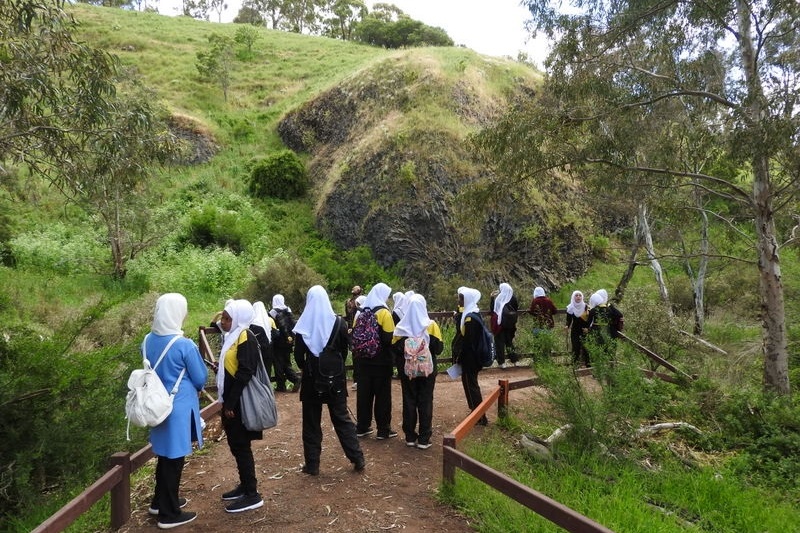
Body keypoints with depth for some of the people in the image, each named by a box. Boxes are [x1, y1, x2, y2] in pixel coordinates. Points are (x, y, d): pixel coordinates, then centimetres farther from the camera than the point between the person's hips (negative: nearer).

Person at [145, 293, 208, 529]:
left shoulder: (148, 341, -2)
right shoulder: (184, 345, -22)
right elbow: (201, 379, -11)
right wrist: (188, 382, 11)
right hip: (179, 407, -7)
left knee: (165, 454, 22)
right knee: (174, 458, 5)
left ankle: (160, 501, 37)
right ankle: (169, 514, 17)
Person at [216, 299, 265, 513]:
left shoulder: (246, 339, -17)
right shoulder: (233, 336, 12)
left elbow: (244, 374, -22)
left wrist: (230, 404, -20)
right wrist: (226, 402, 11)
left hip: (240, 403, -9)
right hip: (232, 401, 9)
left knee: (241, 447, -2)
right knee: (236, 446, 16)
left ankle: (252, 495, 7)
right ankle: (244, 485, 29)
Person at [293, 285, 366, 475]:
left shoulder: (303, 325, -8)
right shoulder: (339, 322, -6)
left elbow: (298, 356, -5)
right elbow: (344, 351, 1)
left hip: (311, 378, -1)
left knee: (311, 422, 9)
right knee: (342, 418, 11)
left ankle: (312, 464, 13)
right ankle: (357, 458, 13)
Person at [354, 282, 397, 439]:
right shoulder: (384, 313, -13)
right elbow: (389, 338, -18)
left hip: (364, 359, 6)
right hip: (381, 360, -6)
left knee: (364, 393, 12)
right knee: (383, 394, 3)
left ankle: (362, 427, 19)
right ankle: (383, 429, 9)